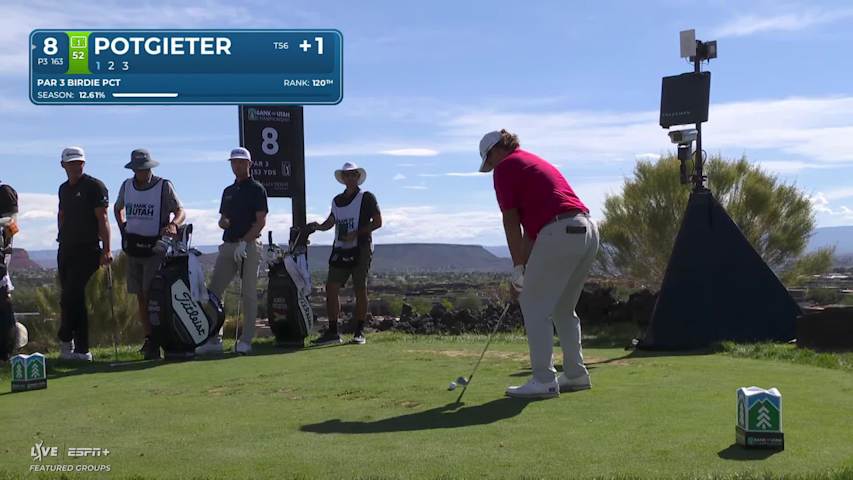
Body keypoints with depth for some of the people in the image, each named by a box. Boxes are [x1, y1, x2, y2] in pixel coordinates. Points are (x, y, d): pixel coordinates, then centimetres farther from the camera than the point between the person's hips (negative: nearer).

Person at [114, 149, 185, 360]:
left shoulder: (164, 186, -5)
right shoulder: (127, 186, 9)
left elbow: (180, 211, -7)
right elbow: (117, 208, 28)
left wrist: (173, 225, -28)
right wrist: (123, 228, 13)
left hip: (155, 247, -5)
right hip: (133, 247, 5)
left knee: (151, 295, -12)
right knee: (140, 297, 7)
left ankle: (155, 342, -9)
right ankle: (148, 338, 15)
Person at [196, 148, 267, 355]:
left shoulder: (256, 189, -1)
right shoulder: (228, 191, 18)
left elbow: (261, 222, -9)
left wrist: (244, 242, -17)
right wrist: (224, 222, -2)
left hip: (249, 246, -7)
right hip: (227, 245, 7)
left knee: (249, 294, -3)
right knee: (213, 291, 2)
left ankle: (246, 340, 3)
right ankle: (213, 339, 8)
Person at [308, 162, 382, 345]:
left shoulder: (367, 198, -1)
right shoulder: (337, 200, 16)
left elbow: (377, 222, -4)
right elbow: (331, 221, 26)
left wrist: (356, 233, -13)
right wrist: (318, 226, 6)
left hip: (361, 249, -5)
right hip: (340, 249, 5)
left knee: (360, 290, -2)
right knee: (331, 288, -2)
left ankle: (359, 332, 7)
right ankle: (332, 332, 3)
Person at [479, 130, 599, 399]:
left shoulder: (505, 167, 3)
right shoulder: (536, 163, 30)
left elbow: (511, 223, 0)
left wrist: (518, 270, 5)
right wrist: (526, 268, 26)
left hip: (560, 234, -9)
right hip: (588, 230, 9)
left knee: (534, 306, 0)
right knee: (563, 308, 20)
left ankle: (544, 381, 0)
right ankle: (575, 374, 24)